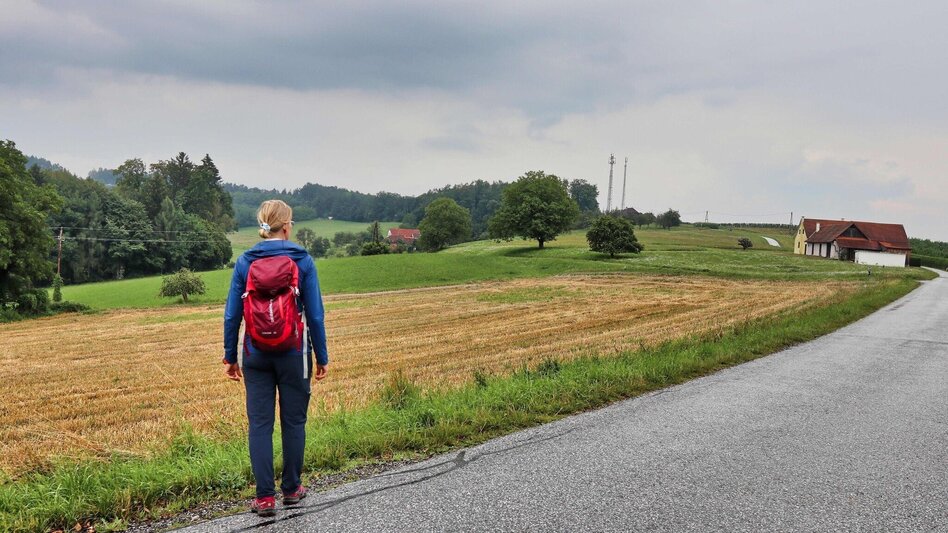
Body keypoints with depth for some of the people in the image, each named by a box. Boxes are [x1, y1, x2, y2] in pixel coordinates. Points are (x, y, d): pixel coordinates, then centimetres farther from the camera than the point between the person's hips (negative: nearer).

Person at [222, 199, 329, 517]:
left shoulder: (245, 262, -1)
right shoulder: (302, 261, -6)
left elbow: (232, 315, 0)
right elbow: (315, 315, -5)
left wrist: (230, 357, 10)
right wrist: (321, 356, 4)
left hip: (256, 355, 2)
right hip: (293, 354, -1)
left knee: (260, 424, 6)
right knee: (293, 421, 12)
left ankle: (265, 497, 7)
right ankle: (291, 489, 23)